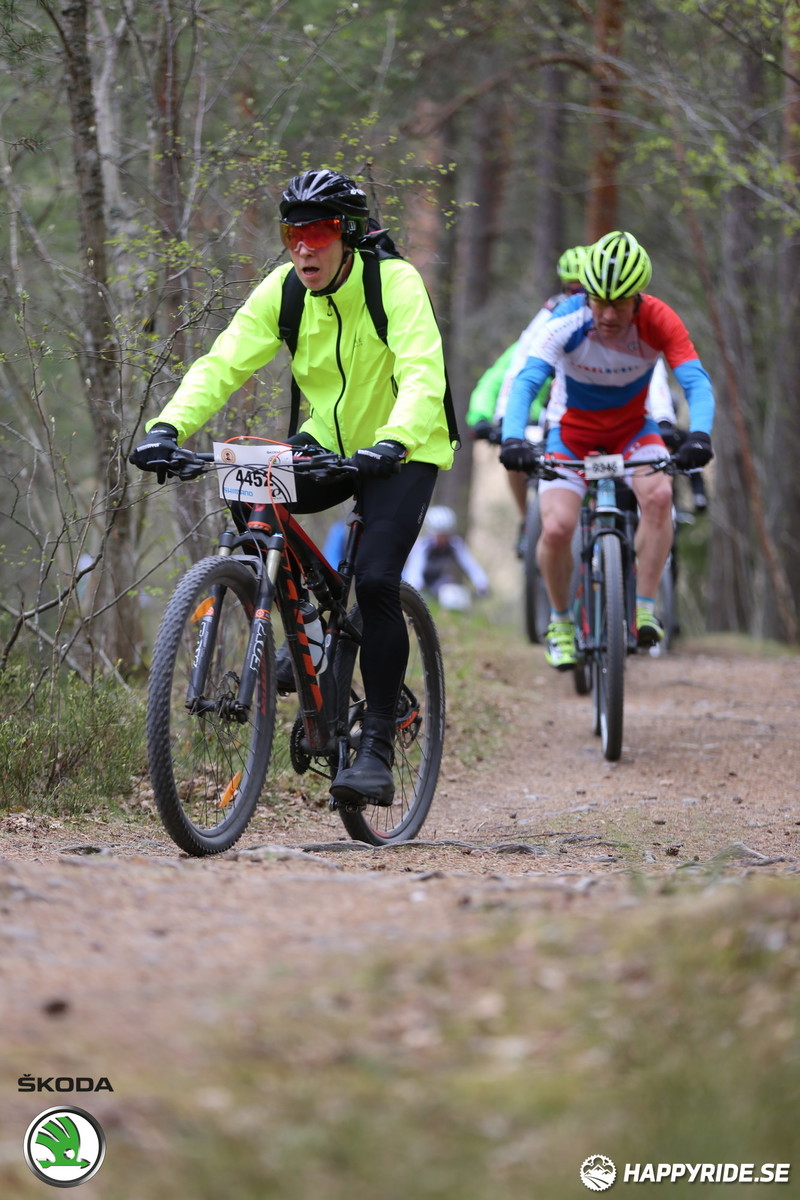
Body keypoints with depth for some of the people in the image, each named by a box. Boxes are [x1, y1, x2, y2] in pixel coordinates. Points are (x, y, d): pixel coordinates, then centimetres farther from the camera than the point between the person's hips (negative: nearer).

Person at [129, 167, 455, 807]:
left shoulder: (395, 282, -21)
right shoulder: (283, 290, -8)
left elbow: (423, 374, -33)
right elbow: (222, 364, -15)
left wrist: (392, 442, -51)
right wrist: (167, 426, -32)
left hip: (402, 451, -5)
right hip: (328, 443, 5)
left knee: (376, 581, -23)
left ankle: (377, 750, -16)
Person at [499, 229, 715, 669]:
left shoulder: (658, 322, -24)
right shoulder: (567, 323, -27)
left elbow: (696, 381, -32)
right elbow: (527, 380, -37)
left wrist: (699, 435, -52)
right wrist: (513, 438, -55)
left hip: (632, 430, 1)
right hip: (573, 432, -1)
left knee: (659, 495, -30)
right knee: (556, 528, -20)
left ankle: (644, 610, -18)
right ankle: (560, 622, 7)